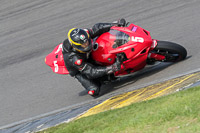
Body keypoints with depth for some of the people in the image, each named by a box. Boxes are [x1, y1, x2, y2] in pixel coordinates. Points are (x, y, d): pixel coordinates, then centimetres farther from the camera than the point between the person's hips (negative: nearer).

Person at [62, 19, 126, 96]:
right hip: (79, 71, -6)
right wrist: (112, 68, -49)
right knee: (94, 91, -21)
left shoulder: (83, 34, -31)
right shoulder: (73, 58, -43)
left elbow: (97, 29, -16)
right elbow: (91, 72, -40)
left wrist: (116, 24, -25)